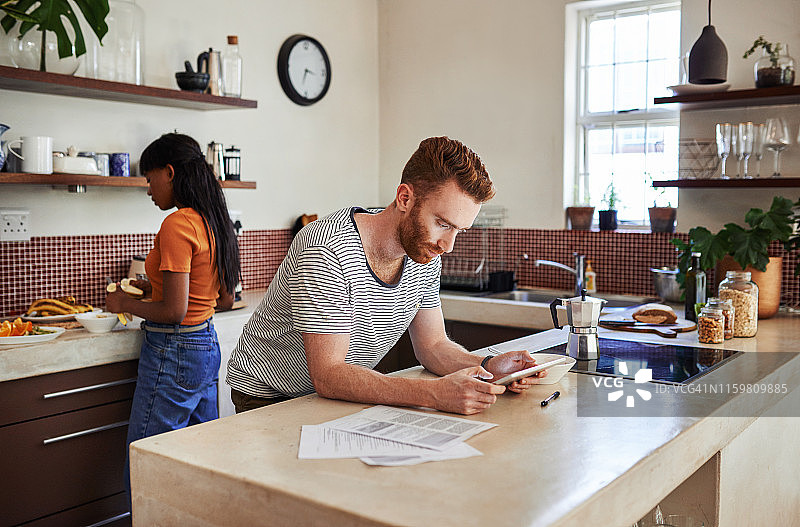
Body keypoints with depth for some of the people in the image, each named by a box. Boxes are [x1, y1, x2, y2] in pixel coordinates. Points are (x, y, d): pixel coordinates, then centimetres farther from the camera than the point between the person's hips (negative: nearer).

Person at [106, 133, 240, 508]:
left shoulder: (177, 225, -19)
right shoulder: (213, 222, 8)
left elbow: (173, 311, -22)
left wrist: (125, 304, -5)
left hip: (174, 353, -9)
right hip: (207, 346, 9)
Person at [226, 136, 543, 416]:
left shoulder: (426, 256, -7)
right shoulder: (328, 252, -30)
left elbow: (432, 345, 2)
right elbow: (327, 376, -31)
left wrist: (486, 369, -19)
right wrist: (435, 393, -41)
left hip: (342, 396, 6)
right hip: (268, 398, -5)